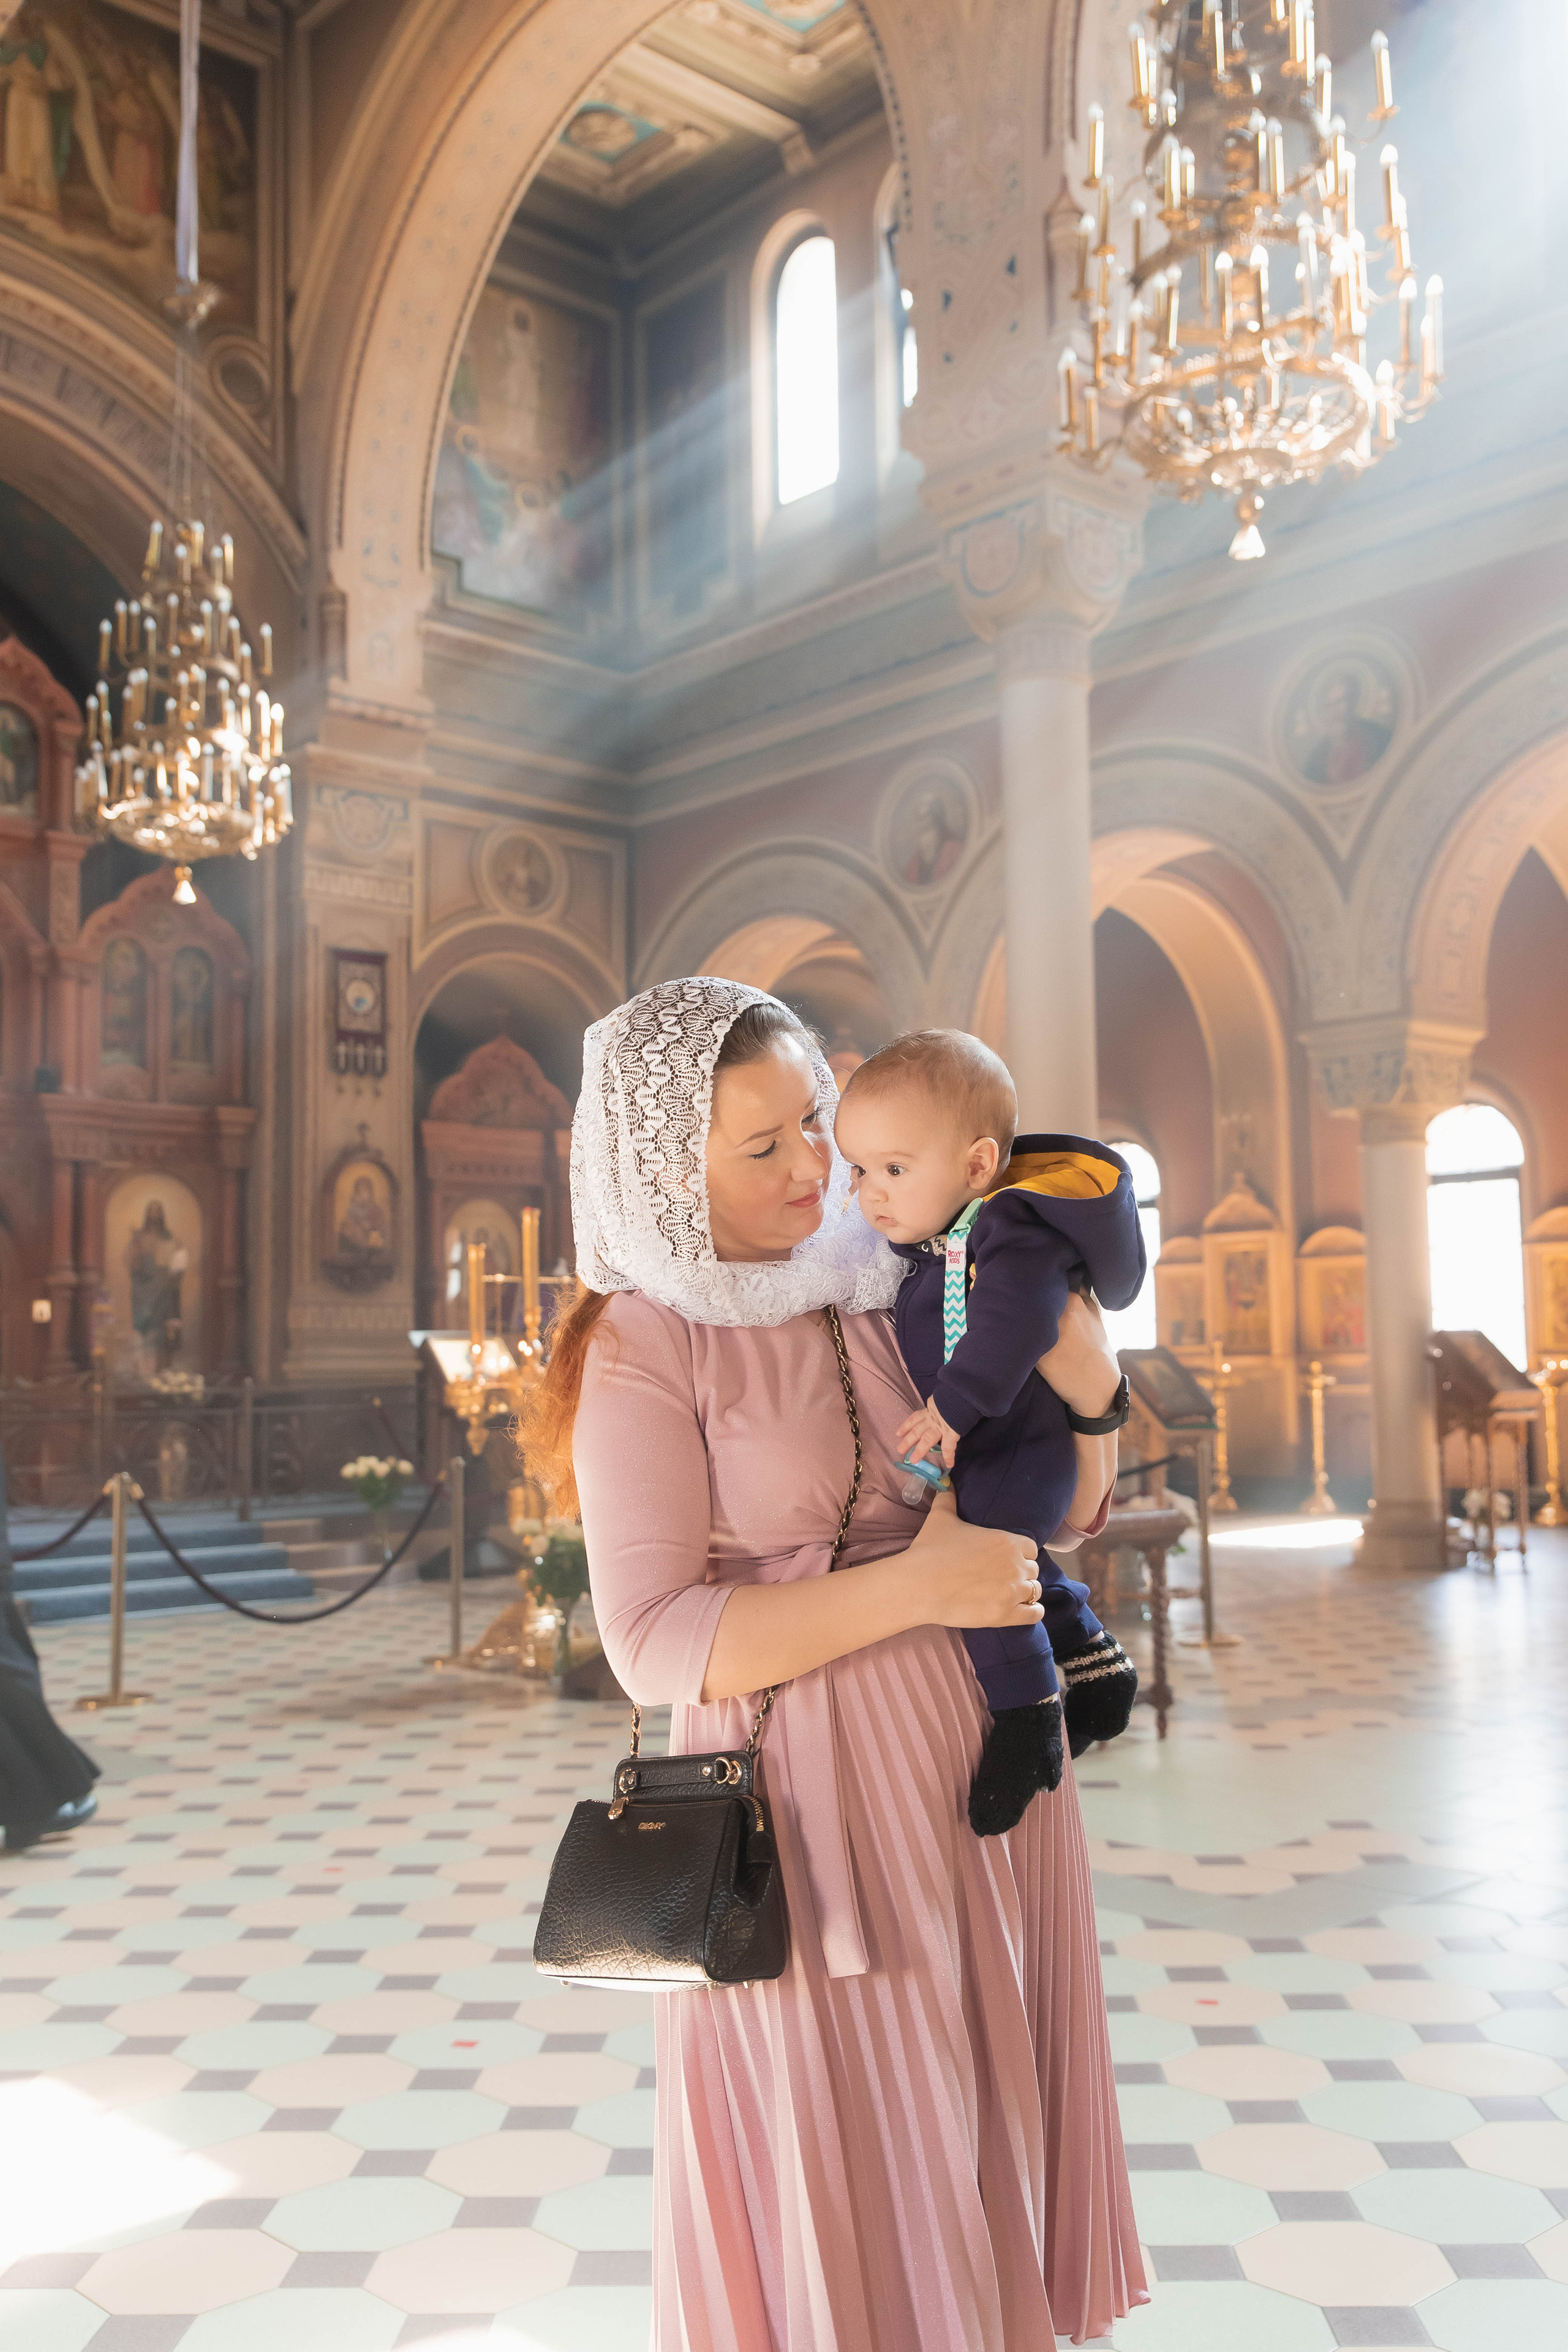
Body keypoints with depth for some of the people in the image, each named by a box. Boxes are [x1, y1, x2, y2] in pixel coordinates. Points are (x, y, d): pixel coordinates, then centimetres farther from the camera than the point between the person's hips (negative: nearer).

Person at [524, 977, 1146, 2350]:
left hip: (983, 1773, 5)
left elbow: (1061, 1512, 12)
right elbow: (656, 1643, -16)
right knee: (843, 2199, 8)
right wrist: (909, 1589, -22)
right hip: (814, 1810, -5)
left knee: (986, 2147, 17)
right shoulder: (645, 1346, -9)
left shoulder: (888, 1286, 4)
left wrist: (1088, 1395, -8)